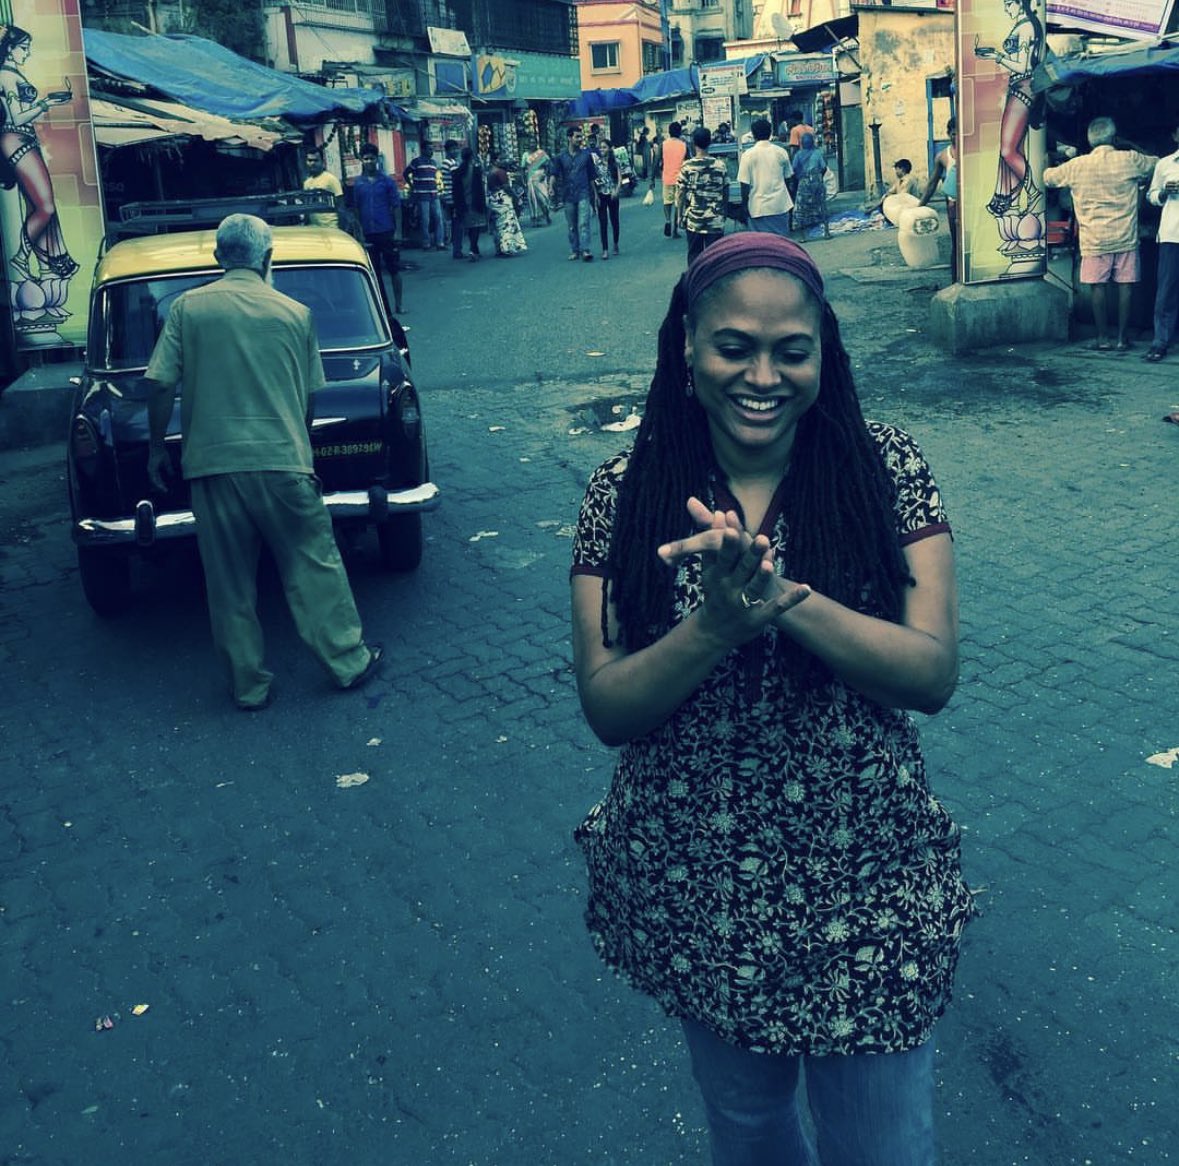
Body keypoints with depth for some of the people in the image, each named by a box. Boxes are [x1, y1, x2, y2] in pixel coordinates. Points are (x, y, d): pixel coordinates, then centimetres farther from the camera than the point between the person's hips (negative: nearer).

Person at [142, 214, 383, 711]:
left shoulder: (187, 307, 0)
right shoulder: (294, 312, 2)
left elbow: (159, 384, -3)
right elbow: (309, 395, 8)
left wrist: (156, 448, 9)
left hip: (211, 464, 1)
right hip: (282, 460, 0)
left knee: (230, 584, 10)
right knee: (314, 567, 12)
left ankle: (248, 687, 19)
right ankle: (349, 661, 20)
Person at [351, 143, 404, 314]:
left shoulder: (387, 181, 0)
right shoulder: (357, 183, 4)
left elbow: (396, 206, 0)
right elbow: (355, 209, 7)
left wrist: (398, 231, -6)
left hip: (387, 232, -2)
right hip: (368, 234, 2)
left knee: (394, 268, 2)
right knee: (373, 271, 7)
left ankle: (398, 304, 11)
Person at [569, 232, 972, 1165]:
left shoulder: (888, 470, -8)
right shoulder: (626, 494, -7)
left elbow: (935, 672, -15)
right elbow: (606, 708, -11)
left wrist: (785, 596, -29)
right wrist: (716, 624, -29)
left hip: (866, 893, -1)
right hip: (696, 893, 1)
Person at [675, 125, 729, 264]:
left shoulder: (687, 167, -6)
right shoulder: (721, 165, -1)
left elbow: (680, 195, -5)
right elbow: (726, 193, 5)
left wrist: (681, 216, 5)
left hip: (693, 221, -1)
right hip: (716, 221, 1)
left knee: (694, 257, 9)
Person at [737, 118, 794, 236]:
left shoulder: (748, 155, -9)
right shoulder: (781, 152, 3)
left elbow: (745, 184, -10)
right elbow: (788, 177, 11)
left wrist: (744, 204, 0)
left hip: (758, 208, -4)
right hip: (780, 205, 4)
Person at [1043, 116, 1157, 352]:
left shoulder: (1077, 166, -2)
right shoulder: (1130, 160, -1)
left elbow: (1048, 177, 14)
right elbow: (1160, 164, 17)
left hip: (1094, 238, 0)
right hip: (1125, 236, 0)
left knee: (1098, 287, 4)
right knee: (1125, 286, 5)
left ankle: (1103, 338, 6)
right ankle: (1122, 338, 7)